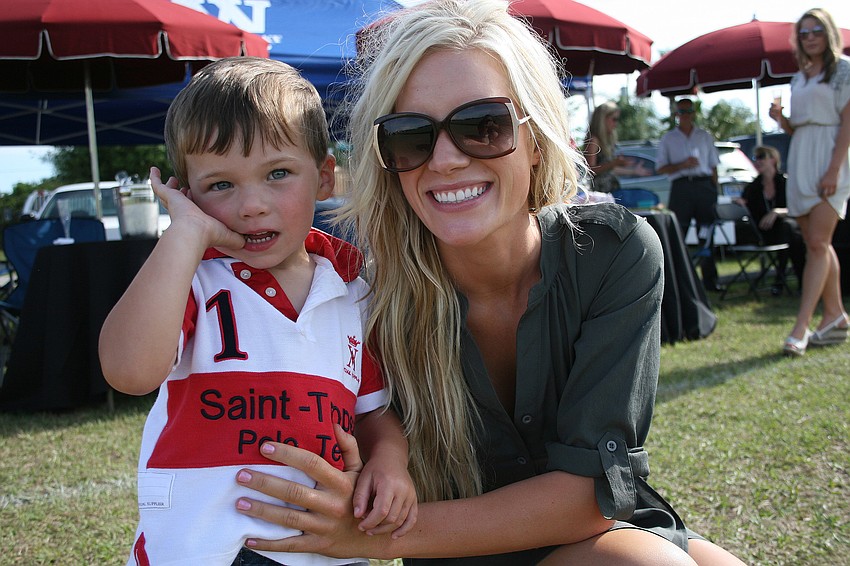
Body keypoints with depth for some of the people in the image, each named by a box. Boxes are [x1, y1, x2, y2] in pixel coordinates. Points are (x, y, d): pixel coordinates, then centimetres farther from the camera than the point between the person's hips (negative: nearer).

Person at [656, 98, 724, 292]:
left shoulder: (705, 136, 18)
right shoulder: (668, 139, 12)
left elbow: (713, 166, 16)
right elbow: (661, 167, 5)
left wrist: (714, 192, 7)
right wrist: (682, 165, -11)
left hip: (704, 186, 2)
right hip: (681, 187, -1)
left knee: (707, 235, 0)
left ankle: (710, 279, 2)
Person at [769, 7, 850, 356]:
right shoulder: (799, 78, 19)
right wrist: (781, 119, -2)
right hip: (799, 162, 7)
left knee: (818, 243, -12)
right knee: (817, 245, 8)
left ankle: (801, 327, -17)